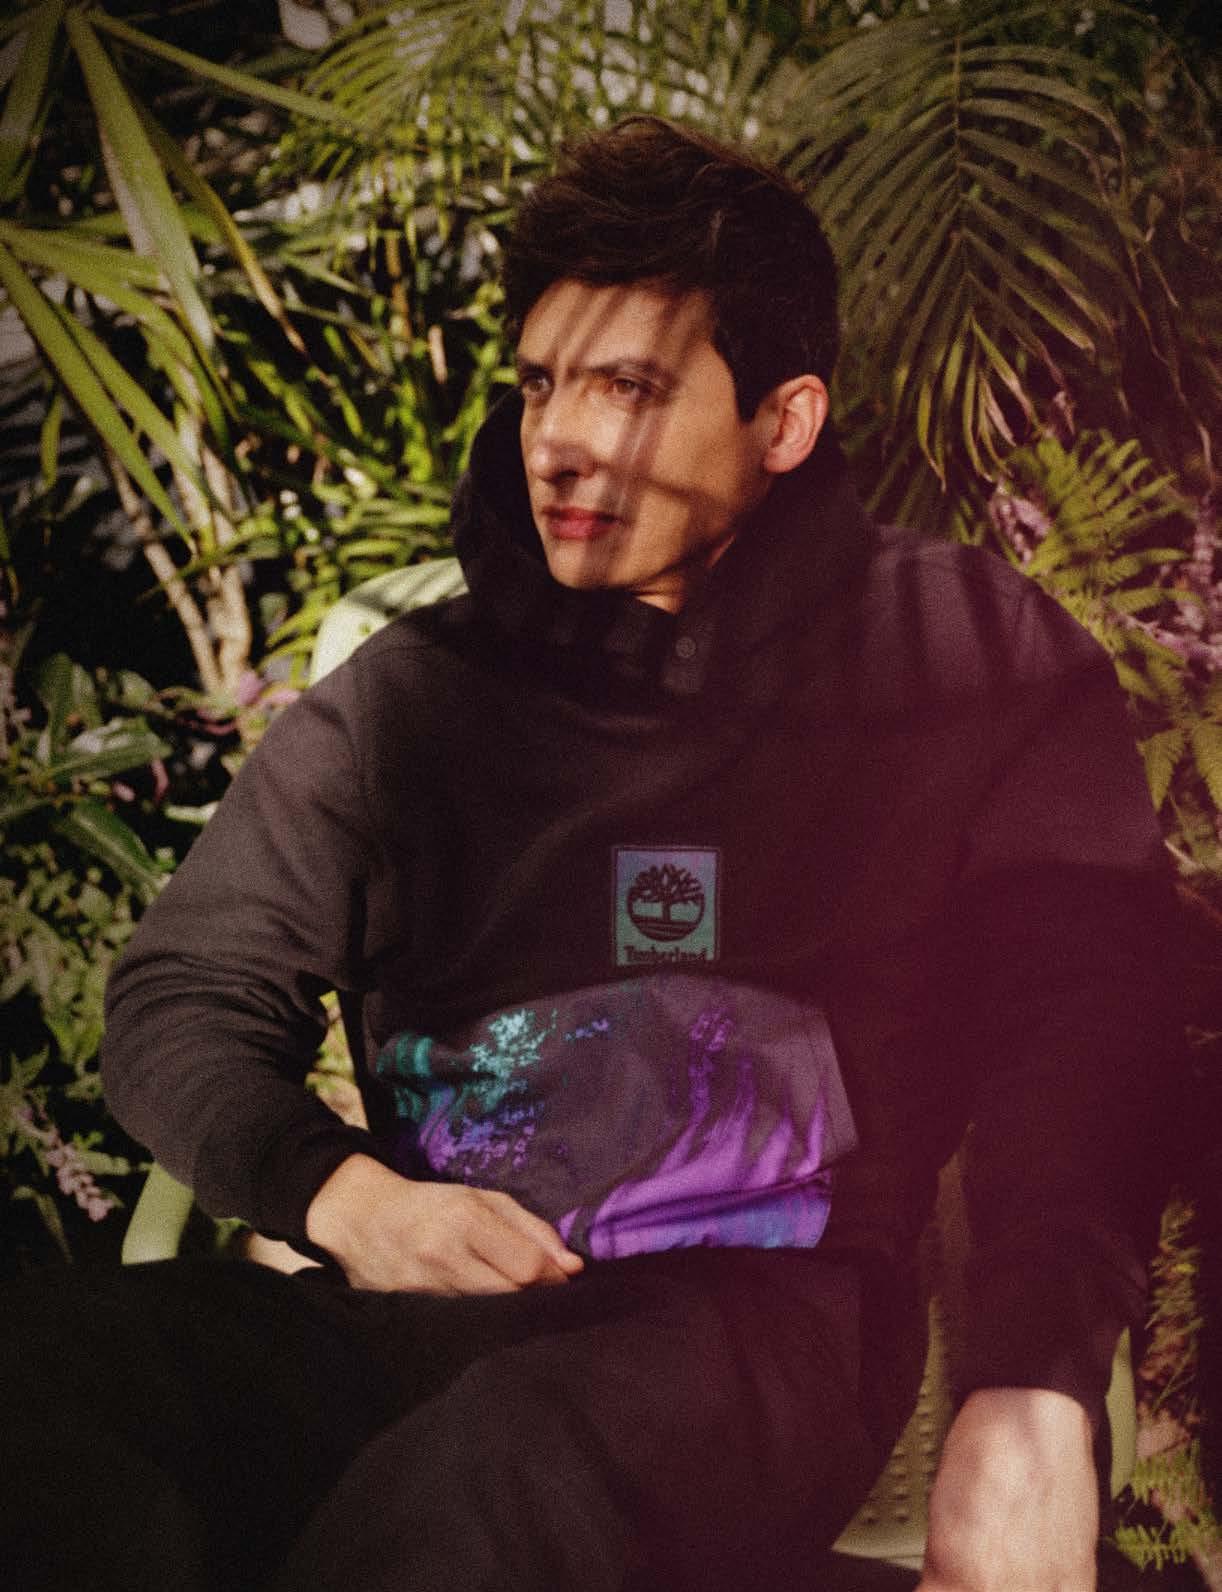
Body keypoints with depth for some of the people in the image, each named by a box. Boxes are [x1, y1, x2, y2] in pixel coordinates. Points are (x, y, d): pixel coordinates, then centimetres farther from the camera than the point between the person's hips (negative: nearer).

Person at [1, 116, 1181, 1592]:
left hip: (764, 1307, -2)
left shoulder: (963, 650, 10)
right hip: (425, 1297, 3)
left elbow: (1081, 1021, 0)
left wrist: (1033, 1400, -18)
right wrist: (336, 1192, -5)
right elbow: (182, 996, 19)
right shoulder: (407, 693, 18)